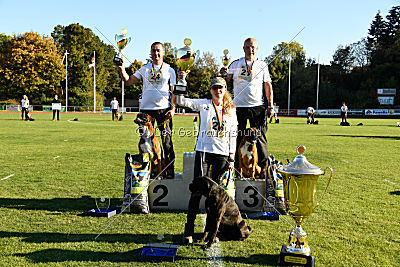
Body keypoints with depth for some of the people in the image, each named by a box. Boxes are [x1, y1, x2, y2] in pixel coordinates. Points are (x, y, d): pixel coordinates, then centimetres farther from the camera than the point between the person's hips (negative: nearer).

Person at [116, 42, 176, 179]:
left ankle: (170, 169, 4)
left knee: (167, 140, -4)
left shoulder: (169, 70, 9)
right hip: (146, 108, 2)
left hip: (163, 108, -2)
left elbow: (173, 91, 6)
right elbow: (128, 81, 8)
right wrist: (121, 68, -7)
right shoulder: (144, 69, 13)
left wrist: (172, 108, -6)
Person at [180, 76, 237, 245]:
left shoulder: (231, 110, 11)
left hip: (222, 155, 2)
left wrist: (231, 158, 7)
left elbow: (233, 135, 11)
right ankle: (188, 231, 2)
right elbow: (183, 101, -4)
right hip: (203, 151, -2)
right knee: (197, 191, -5)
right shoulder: (203, 104, 4)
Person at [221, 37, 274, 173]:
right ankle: (237, 168, 11)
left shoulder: (262, 65, 10)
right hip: (239, 106, 0)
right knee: (238, 139, 2)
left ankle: (263, 168, 7)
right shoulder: (235, 64, 8)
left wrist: (270, 106, 3)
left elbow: (268, 86, 10)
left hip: (258, 106, 0)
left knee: (260, 138, 0)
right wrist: (223, 74, -19)